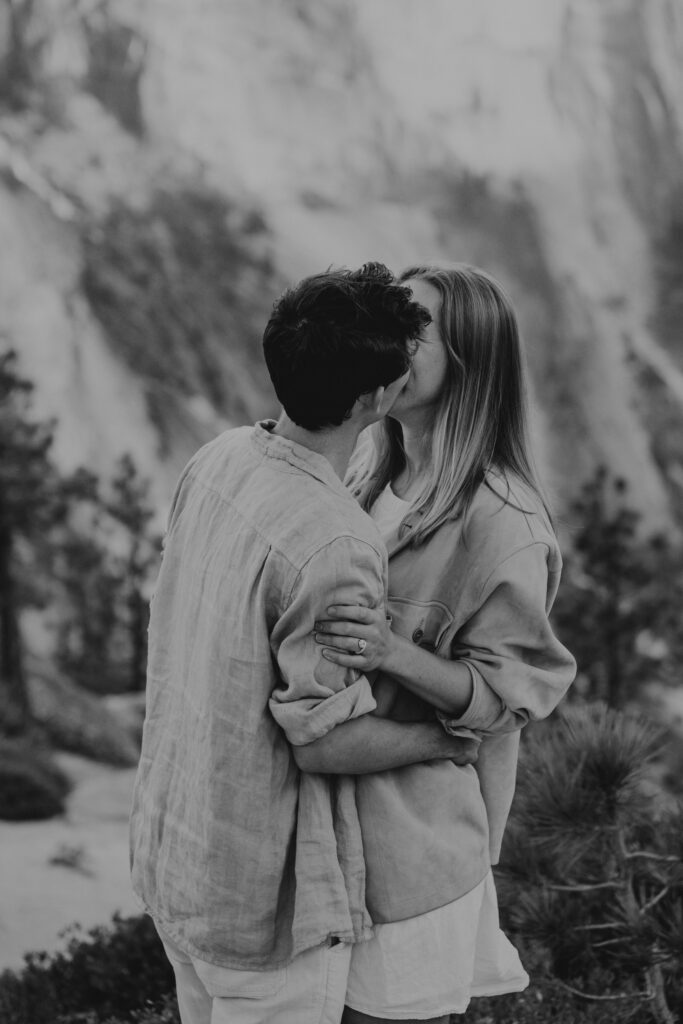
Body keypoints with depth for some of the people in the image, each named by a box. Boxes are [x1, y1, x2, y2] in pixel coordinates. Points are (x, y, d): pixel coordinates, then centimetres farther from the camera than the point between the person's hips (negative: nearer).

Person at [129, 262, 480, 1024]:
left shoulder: (217, 461, -5)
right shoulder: (336, 546, -29)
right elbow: (325, 739, -24)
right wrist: (443, 740, -7)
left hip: (170, 846, 7)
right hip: (263, 890, -7)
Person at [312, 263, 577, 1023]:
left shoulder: (501, 523, -21)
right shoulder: (375, 466, 2)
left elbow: (508, 692, -17)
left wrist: (396, 653, -32)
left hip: (414, 818, -7)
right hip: (336, 798, 7)